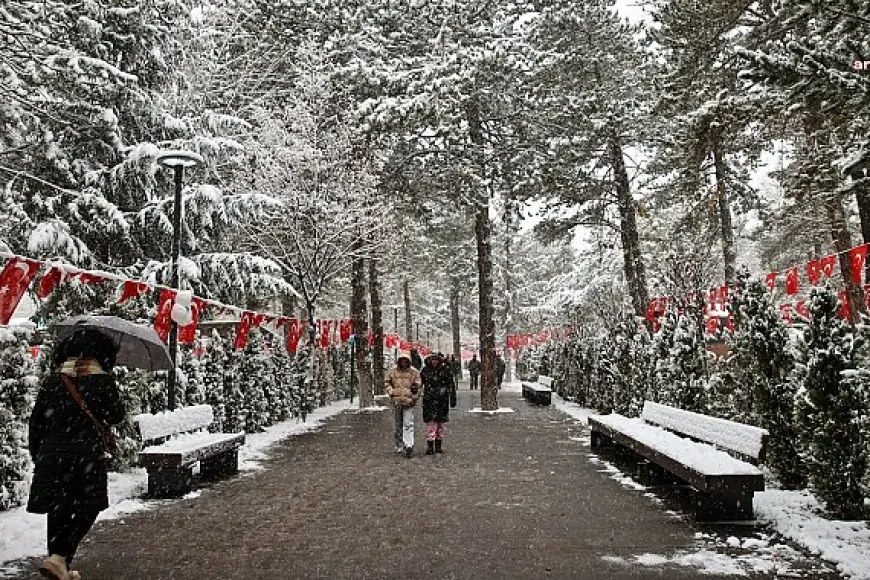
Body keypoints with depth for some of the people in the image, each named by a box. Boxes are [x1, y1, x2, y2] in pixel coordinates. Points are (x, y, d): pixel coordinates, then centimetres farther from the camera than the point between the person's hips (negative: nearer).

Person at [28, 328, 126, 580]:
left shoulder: (51, 382, 5)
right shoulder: (102, 381, -7)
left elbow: (36, 423, 8)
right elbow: (116, 416, 3)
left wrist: (37, 455, 19)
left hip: (52, 455, 4)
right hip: (87, 456, -4)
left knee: (58, 511, 15)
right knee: (87, 509, 10)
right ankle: (59, 558, -8)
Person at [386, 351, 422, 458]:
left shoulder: (414, 372, 2)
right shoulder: (393, 371, 7)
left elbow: (418, 386, 5)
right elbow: (388, 383, 15)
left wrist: (414, 397, -6)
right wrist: (391, 391, -2)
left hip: (408, 402, -3)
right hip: (396, 401, 3)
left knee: (408, 425, -12)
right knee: (398, 425, 12)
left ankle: (409, 446, -14)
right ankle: (400, 446, 24)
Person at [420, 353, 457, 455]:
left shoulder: (446, 369, 0)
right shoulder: (425, 370, 3)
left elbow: (451, 385, 3)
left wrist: (453, 399, 1)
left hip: (442, 400, 0)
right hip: (429, 400, 0)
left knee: (440, 423, 8)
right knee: (430, 422, -8)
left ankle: (438, 445, 19)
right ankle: (430, 446, -8)